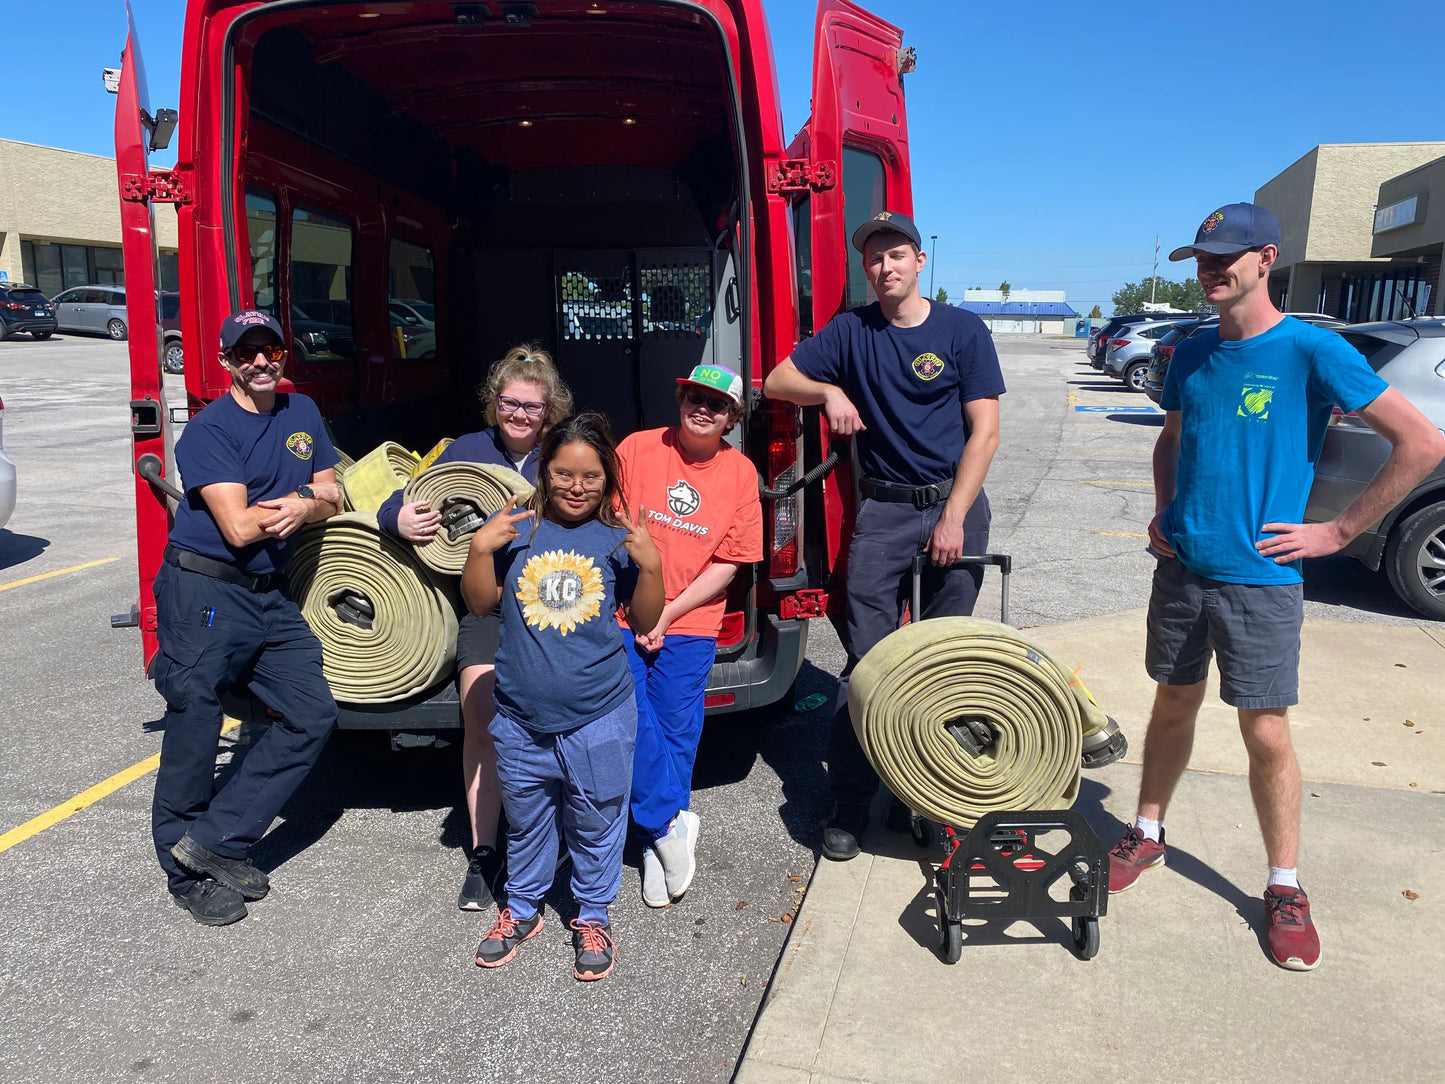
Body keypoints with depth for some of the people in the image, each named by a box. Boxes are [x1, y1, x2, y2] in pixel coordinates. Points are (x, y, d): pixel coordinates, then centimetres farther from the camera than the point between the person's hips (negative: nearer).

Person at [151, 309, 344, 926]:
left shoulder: (302, 414, 11)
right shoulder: (208, 430, -10)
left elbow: (332, 498, 12)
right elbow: (240, 527, -18)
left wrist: (303, 506, -11)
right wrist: (306, 499, -6)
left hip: (270, 597, 7)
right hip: (203, 595, -7)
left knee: (313, 715, 3)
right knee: (194, 729, 1)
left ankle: (215, 839, 10)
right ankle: (190, 878, 18)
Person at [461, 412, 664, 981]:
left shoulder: (617, 538, -4)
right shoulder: (515, 527, -2)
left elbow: (644, 621, -2)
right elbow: (479, 602, 0)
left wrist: (650, 564, -16)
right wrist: (480, 547, -14)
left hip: (598, 718, -1)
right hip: (521, 718, 1)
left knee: (595, 824, 14)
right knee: (525, 822, 20)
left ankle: (592, 917, 36)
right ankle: (521, 908, 42)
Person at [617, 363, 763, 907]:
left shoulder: (741, 473, -1)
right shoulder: (637, 449, -3)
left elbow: (728, 563, -1)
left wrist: (668, 614, -8)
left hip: (688, 624, 1)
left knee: (676, 735, 6)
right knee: (633, 724, -8)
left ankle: (656, 846, 22)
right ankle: (671, 824, 11)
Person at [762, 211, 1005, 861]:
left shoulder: (962, 331, 1)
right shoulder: (851, 331, 6)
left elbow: (984, 431, -4)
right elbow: (777, 381, 9)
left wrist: (953, 518, -11)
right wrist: (831, 391, -11)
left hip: (954, 502, 0)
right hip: (882, 509, 1)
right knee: (866, 659, -3)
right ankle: (849, 804, 5)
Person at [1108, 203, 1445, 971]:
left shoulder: (1312, 351, -10)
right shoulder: (1193, 354, 7)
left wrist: (1338, 532, -10)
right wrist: (1165, 511, 8)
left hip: (1261, 577, -4)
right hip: (1181, 568, 5)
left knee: (1267, 734, 2)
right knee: (1174, 706, 16)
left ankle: (1285, 889, 18)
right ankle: (1147, 836, 32)